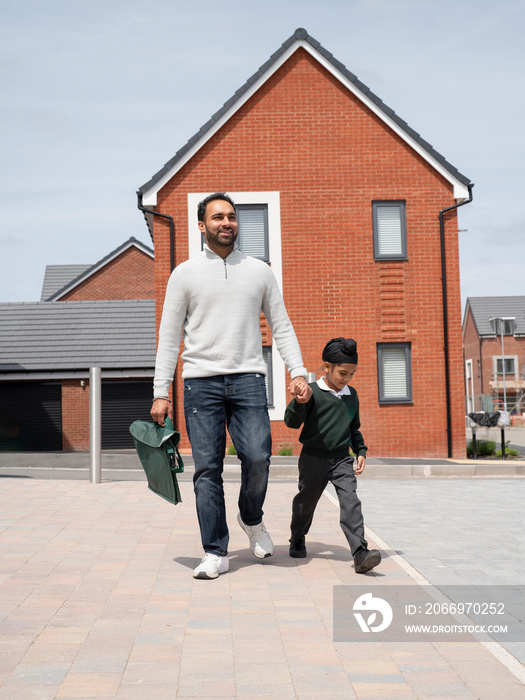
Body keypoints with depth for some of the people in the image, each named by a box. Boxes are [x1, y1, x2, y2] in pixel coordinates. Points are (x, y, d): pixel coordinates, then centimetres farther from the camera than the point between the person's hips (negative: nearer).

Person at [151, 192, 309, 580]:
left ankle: (252, 518, 19)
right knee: (207, 468, -2)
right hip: (201, 380, 0)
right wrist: (161, 392, -1)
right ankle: (216, 553, 7)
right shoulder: (185, 274, 8)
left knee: (257, 456, -11)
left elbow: (282, 326, 12)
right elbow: (169, 336, 6)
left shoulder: (260, 271, 12)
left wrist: (298, 372, -1)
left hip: (248, 378, 1)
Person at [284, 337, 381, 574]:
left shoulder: (351, 395, 10)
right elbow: (292, 422, -12)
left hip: (342, 459, 3)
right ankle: (297, 541, 39)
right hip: (313, 458, -3)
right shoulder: (312, 391, -9)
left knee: (351, 502, -13)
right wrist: (300, 403, -30)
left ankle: (360, 553, -19)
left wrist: (360, 451, 13)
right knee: (306, 501, 13)